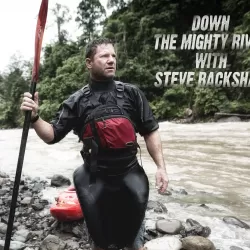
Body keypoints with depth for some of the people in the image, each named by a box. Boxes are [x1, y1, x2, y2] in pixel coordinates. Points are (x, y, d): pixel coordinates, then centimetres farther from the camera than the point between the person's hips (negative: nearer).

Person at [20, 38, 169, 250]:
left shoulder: (132, 93, -2)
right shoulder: (78, 101, -2)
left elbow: (150, 132, 1)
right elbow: (52, 136, 0)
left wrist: (161, 166, -6)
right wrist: (35, 117, -18)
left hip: (130, 176, 0)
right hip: (95, 179, 1)